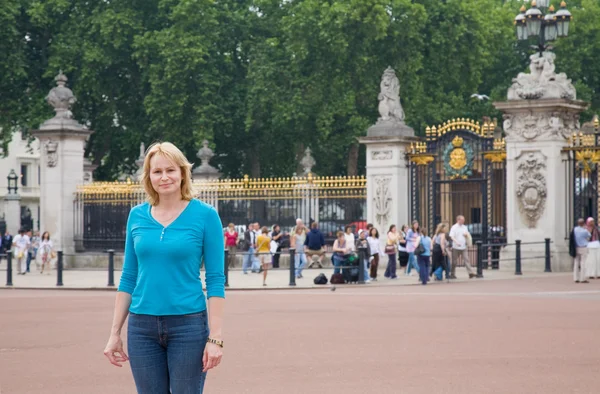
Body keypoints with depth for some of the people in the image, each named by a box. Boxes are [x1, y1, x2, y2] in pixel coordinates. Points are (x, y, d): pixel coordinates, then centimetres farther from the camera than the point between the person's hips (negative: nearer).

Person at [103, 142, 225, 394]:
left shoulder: (205, 215, -5)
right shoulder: (137, 216, 6)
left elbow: (215, 280, -6)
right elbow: (128, 277, 11)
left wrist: (215, 337, -12)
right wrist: (115, 332, 7)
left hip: (188, 325, -3)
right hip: (141, 326, 3)